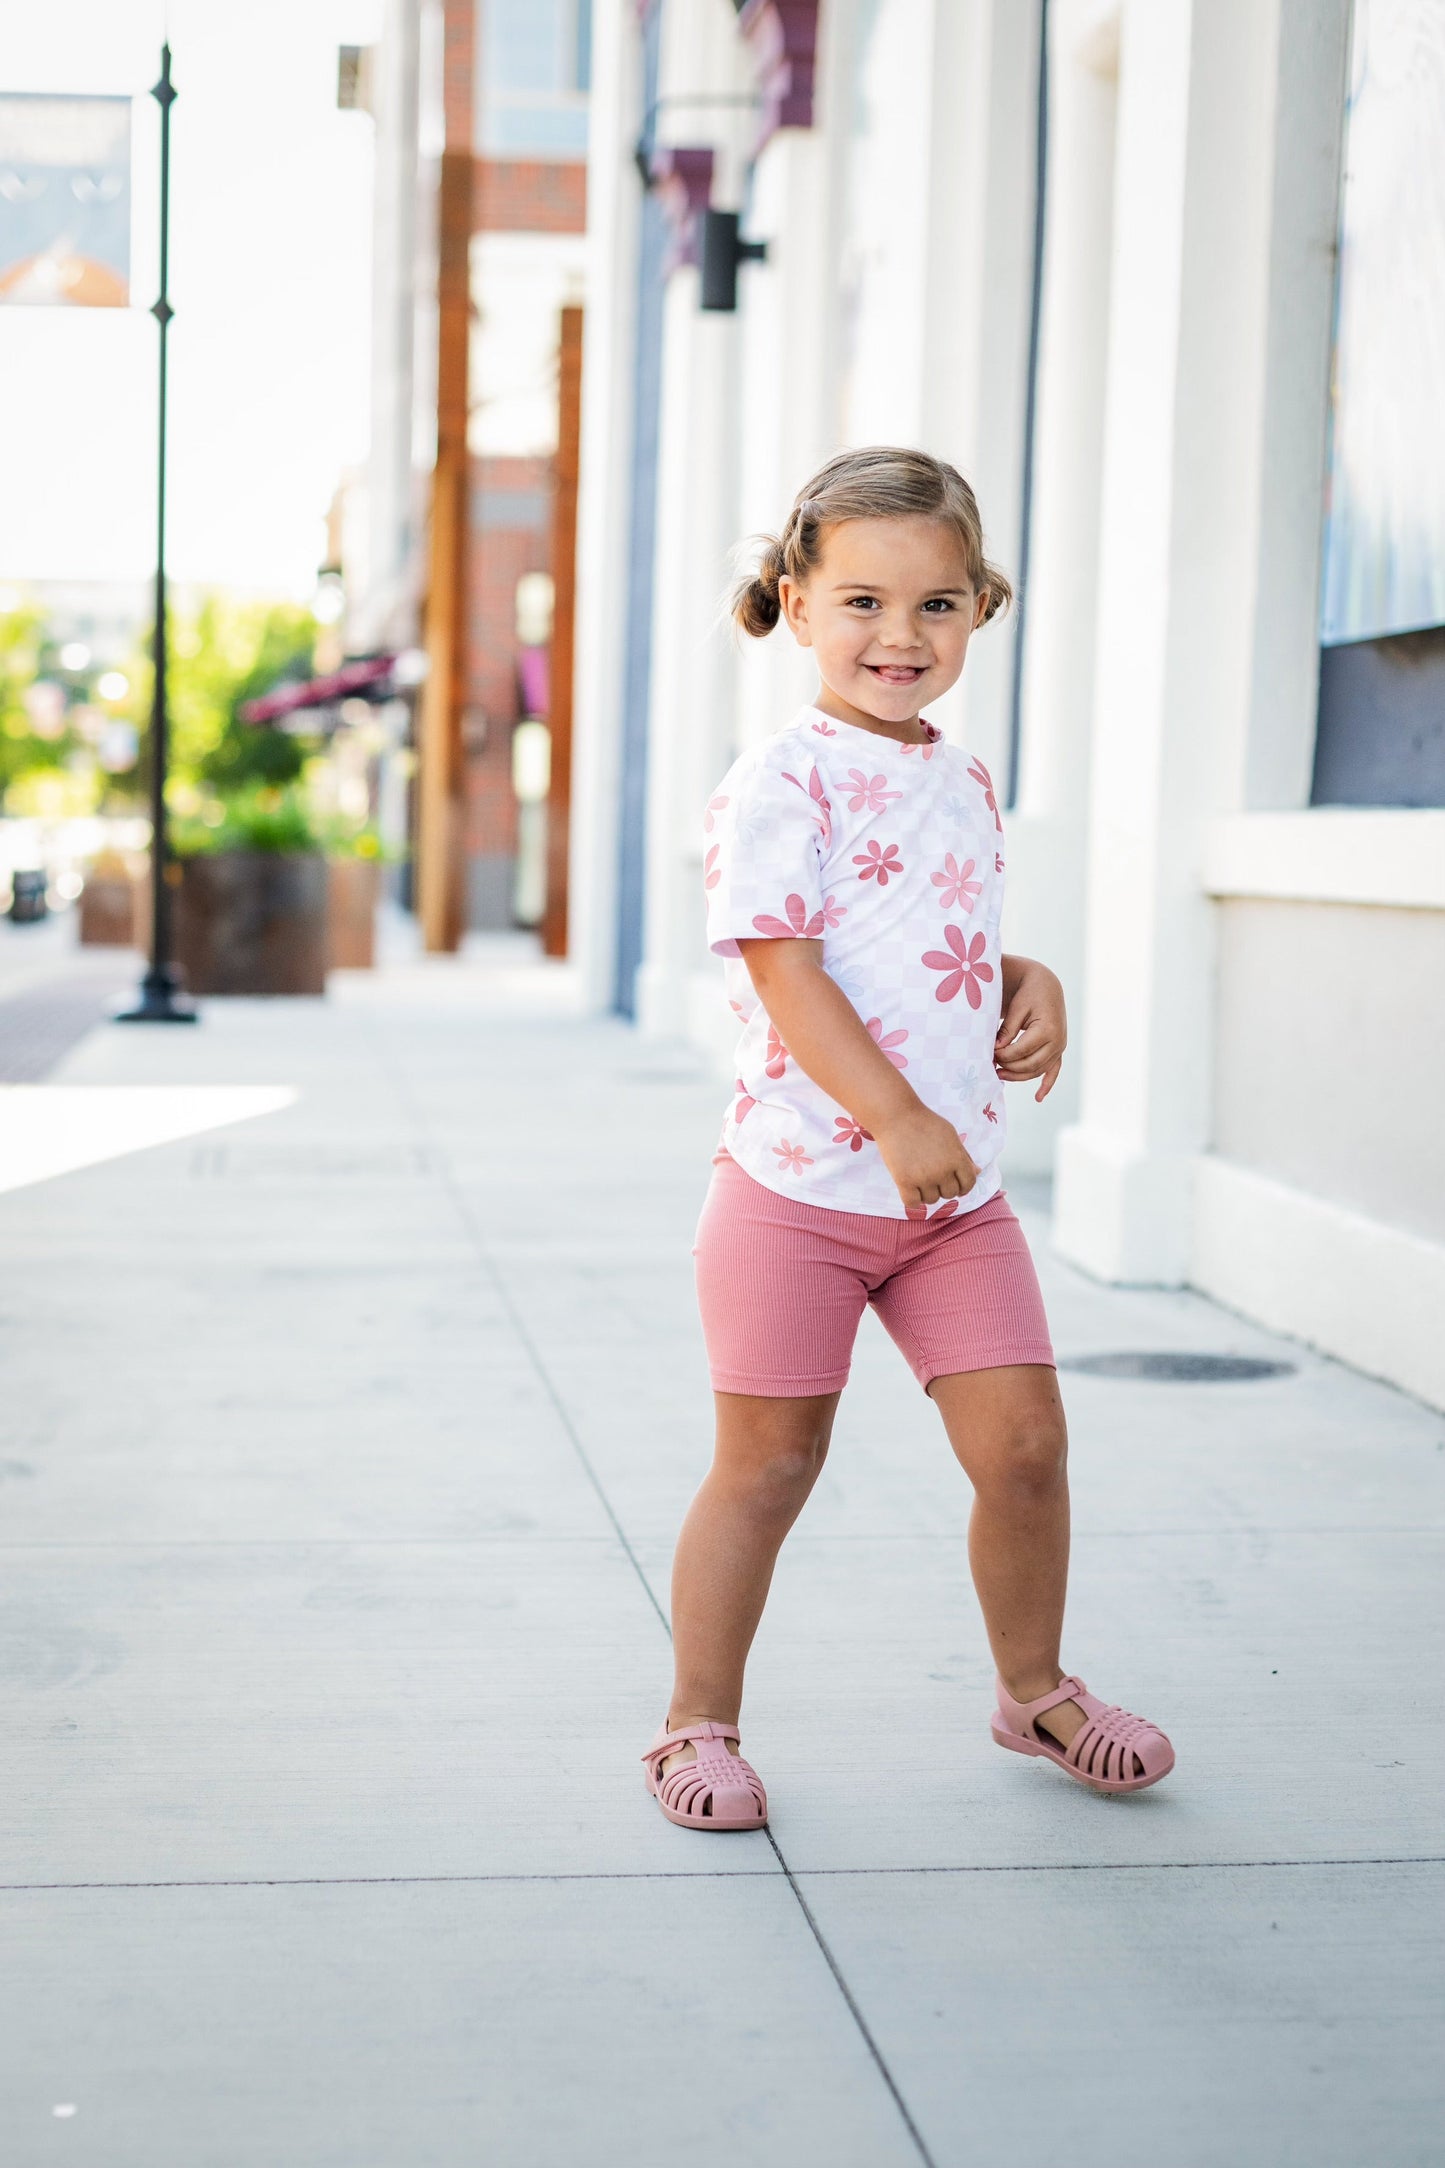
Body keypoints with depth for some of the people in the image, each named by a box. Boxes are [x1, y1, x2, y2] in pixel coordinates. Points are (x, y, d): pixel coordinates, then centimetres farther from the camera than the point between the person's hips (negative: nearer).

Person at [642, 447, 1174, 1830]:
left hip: (958, 1191, 6)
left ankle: (1033, 1689, 29)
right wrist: (898, 1121, -27)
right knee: (768, 1463, 5)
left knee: (1022, 1443, 6)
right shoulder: (782, 783, -11)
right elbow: (786, 971, -19)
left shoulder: (964, 784, 12)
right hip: (802, 1185, -6)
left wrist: (1029, 988, 2)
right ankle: (699, 1722, 22)